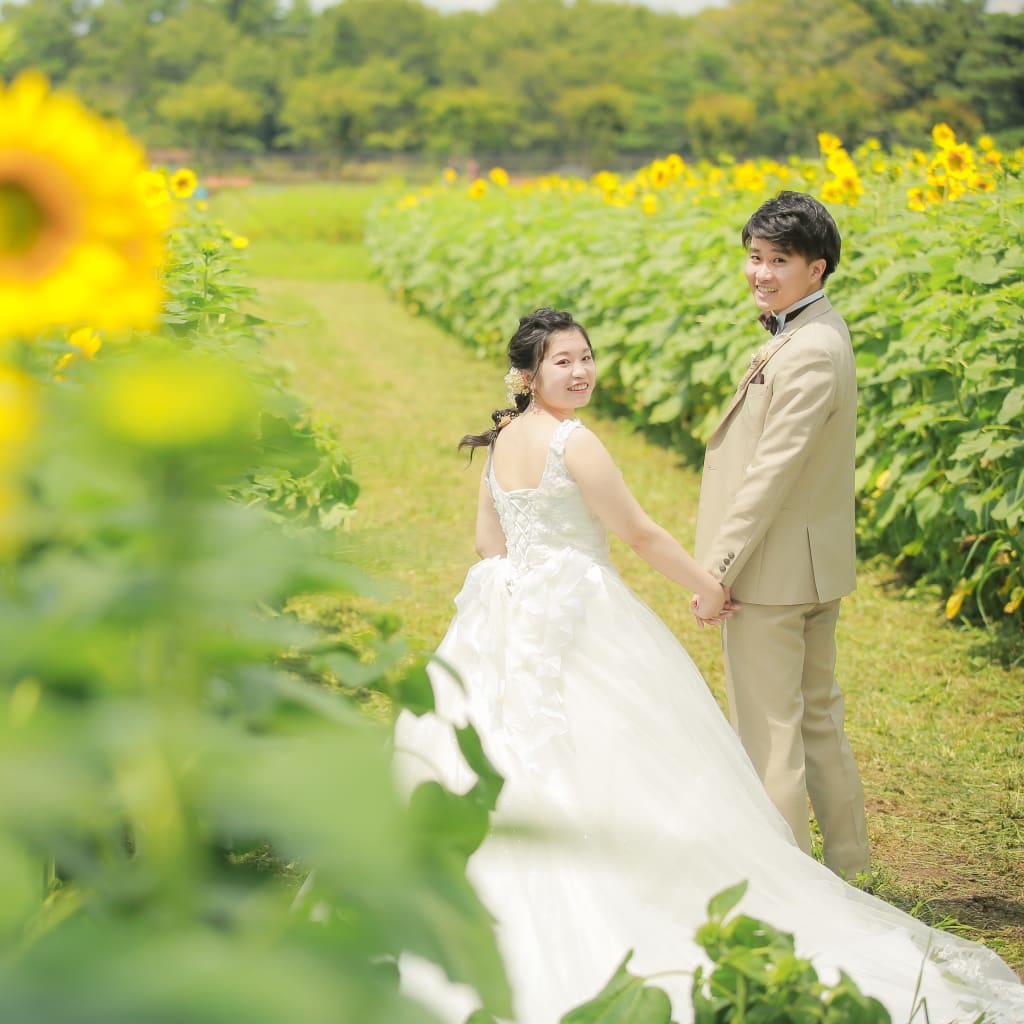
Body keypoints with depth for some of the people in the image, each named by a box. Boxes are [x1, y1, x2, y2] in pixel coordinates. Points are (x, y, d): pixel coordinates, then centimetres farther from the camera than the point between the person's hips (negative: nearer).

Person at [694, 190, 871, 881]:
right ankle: (850, 870, 30)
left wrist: (718, 567, -19)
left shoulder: (808, 353, -22)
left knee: (768, 734, -2)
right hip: (817, 568, 11)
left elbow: (773, 469, -23)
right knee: (818, 720, 19)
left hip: (774, 571, -11)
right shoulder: (817, 334, 11)